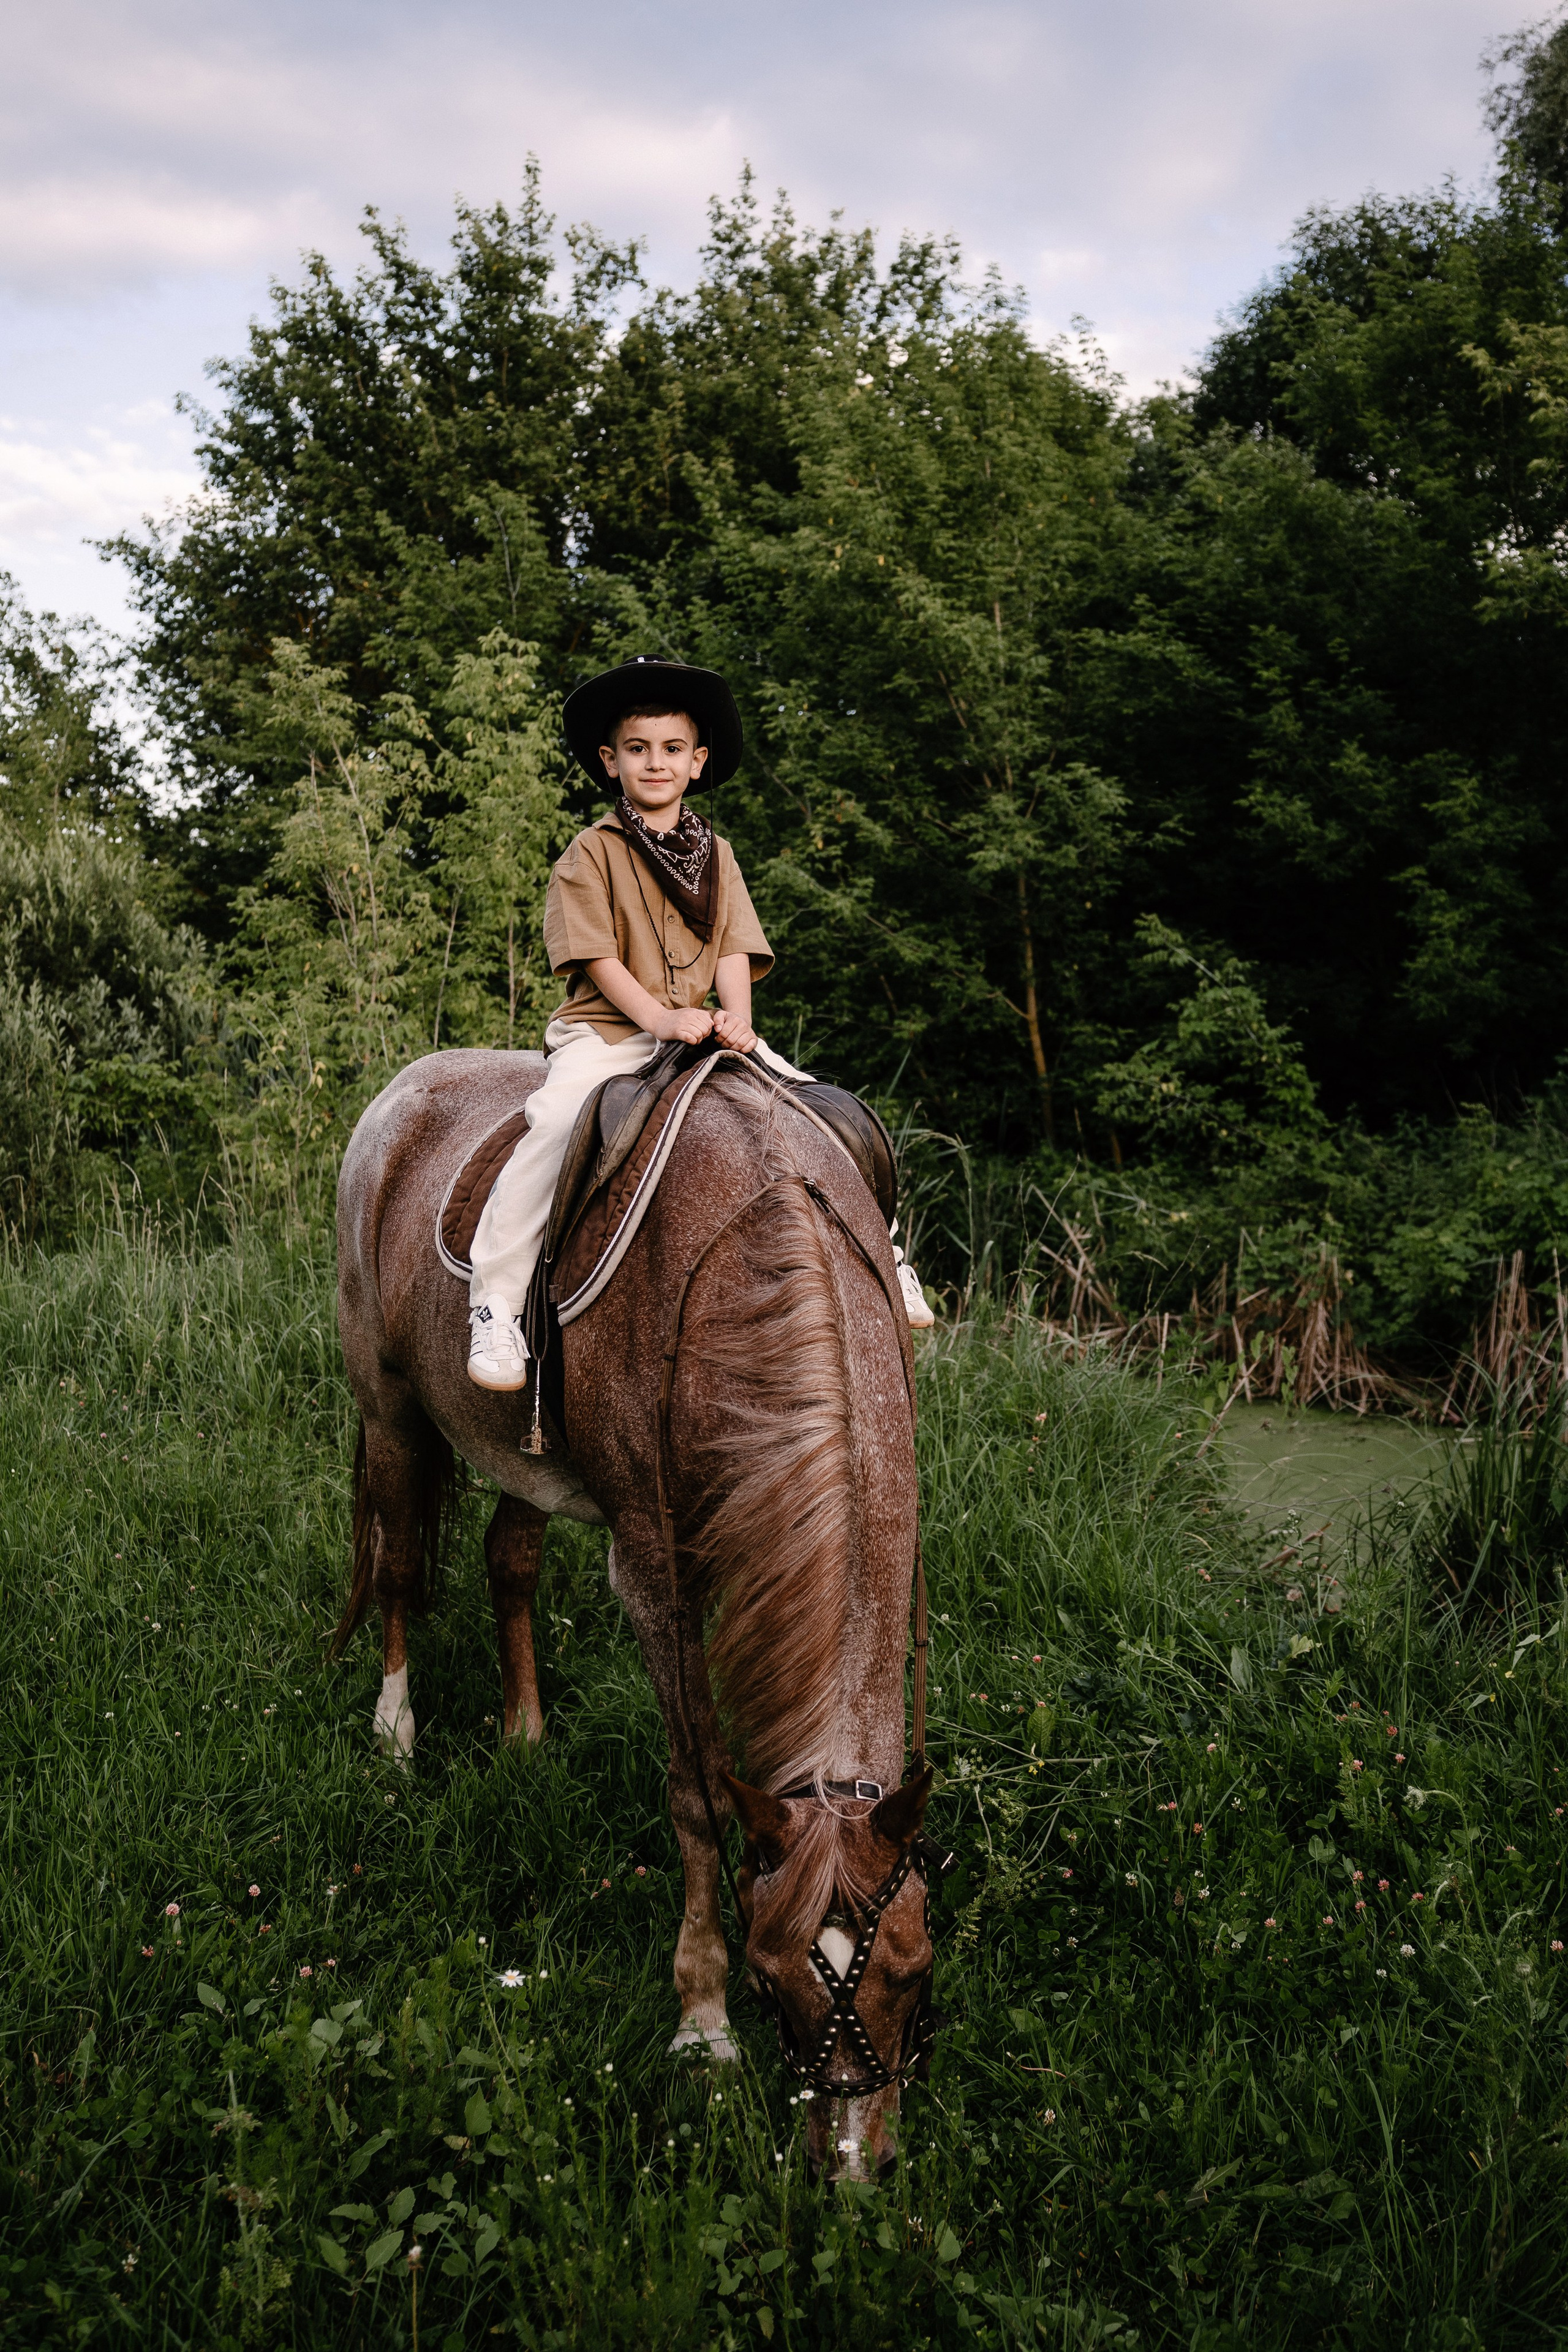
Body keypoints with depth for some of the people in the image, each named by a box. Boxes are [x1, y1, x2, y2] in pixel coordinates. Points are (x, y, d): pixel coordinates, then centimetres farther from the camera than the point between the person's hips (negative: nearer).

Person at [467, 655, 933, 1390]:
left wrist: (735, 1019, -12)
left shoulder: (715, 854, 16)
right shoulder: (592, 852, 0)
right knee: (556, 1123, -33)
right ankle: (496, 1301, -26)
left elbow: (733, 949, 8)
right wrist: (660, 1017, -23)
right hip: (606, 1028, -4)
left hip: (700, 1027, 5)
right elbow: (598, 957, -8)